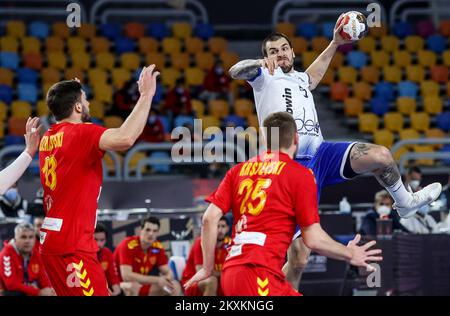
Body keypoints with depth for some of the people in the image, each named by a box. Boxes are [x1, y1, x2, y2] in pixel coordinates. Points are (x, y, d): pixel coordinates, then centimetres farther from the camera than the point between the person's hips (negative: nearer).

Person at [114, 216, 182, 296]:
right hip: (121, 286, -7)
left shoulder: (157, 247, -4)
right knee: (134, 286, -38)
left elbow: (167, 272, 2)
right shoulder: (128, 245, -23)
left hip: (144, 287, 7)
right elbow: (126, 275, -33)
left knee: (175, 286, -7)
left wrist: (167, 279, -25)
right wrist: (157, 280, -33)